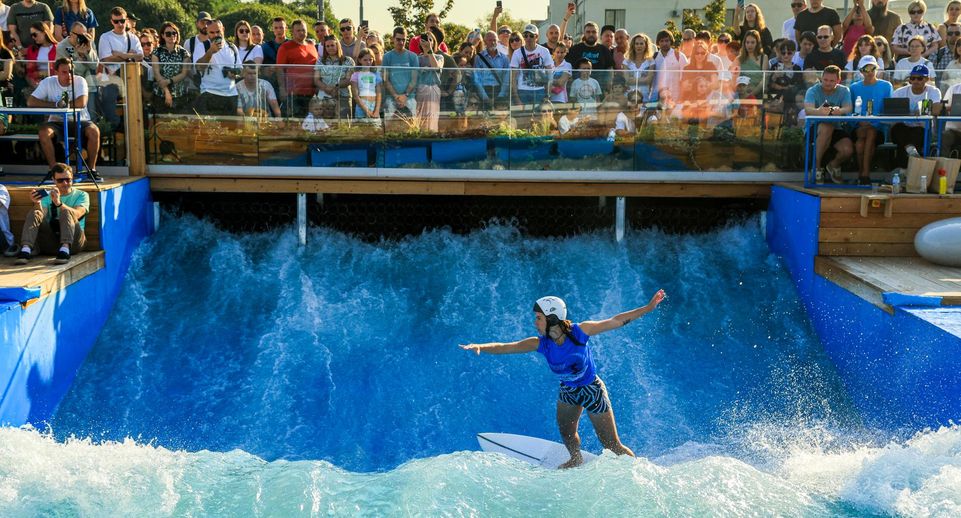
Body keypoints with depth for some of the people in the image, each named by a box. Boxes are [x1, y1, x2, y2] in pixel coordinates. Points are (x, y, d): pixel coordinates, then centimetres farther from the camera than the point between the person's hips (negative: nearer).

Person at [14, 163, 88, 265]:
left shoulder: (81, 195, 12)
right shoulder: (47, 196, 20)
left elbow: (77, 214, -10)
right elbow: (41, 218, 0)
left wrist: (59, 203, -26)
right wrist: (37, 203, -20)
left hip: (73, 241, -2)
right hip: (50, 242, 2)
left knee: (66, 211, -27)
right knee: (34, 213, -17)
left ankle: (65, 249, -49)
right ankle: (26, 249, -37)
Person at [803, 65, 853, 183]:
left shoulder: (844, 91, 3)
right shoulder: (813, 91, -6)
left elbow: (848, 108, -17)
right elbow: (807, 109, -26)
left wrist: (839, 111, -43)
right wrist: (818, 111, -51)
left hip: (836, 130, 3)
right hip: (815, 128, -3)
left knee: (848, 150, -25)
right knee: (826, 127, -38)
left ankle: (834, 165, 13)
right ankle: (817, 167, -24)